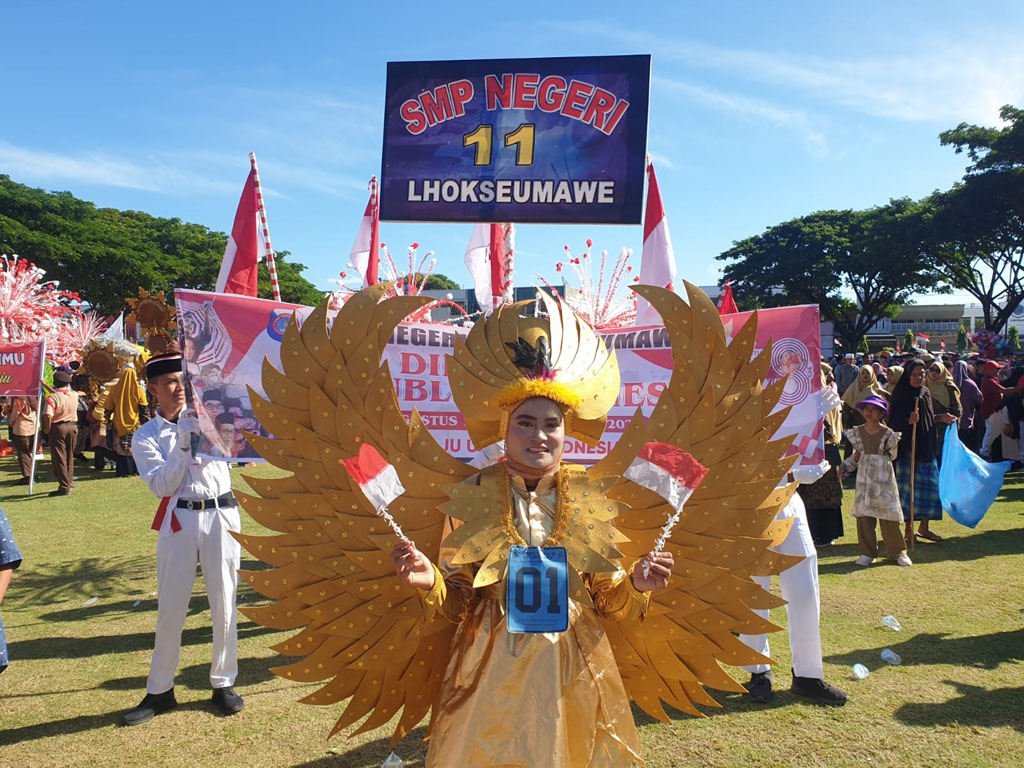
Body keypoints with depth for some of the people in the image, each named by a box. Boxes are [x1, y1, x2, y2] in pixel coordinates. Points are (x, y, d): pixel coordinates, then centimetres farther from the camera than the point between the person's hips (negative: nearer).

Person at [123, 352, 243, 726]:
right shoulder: (146, 436, 5)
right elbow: (162, 485, -6)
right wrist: (183, 442, -15)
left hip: (221, 514, 1)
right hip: (178, 520, 0)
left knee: (224, 604, 5)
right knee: (170, 607, 6)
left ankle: (223, 684, 19)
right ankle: (159, 691, 22)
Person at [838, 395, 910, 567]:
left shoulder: (888, 434, -4)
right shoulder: (857, 433, 5)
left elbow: (892, 455, 5)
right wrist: (845, 465, 0)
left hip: (884, 480, -3)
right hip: (864, 479, 3)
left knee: (889, 517, 0)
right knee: (863, 516, 3)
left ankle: (898, 552, 15)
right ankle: (867, 552, 13)